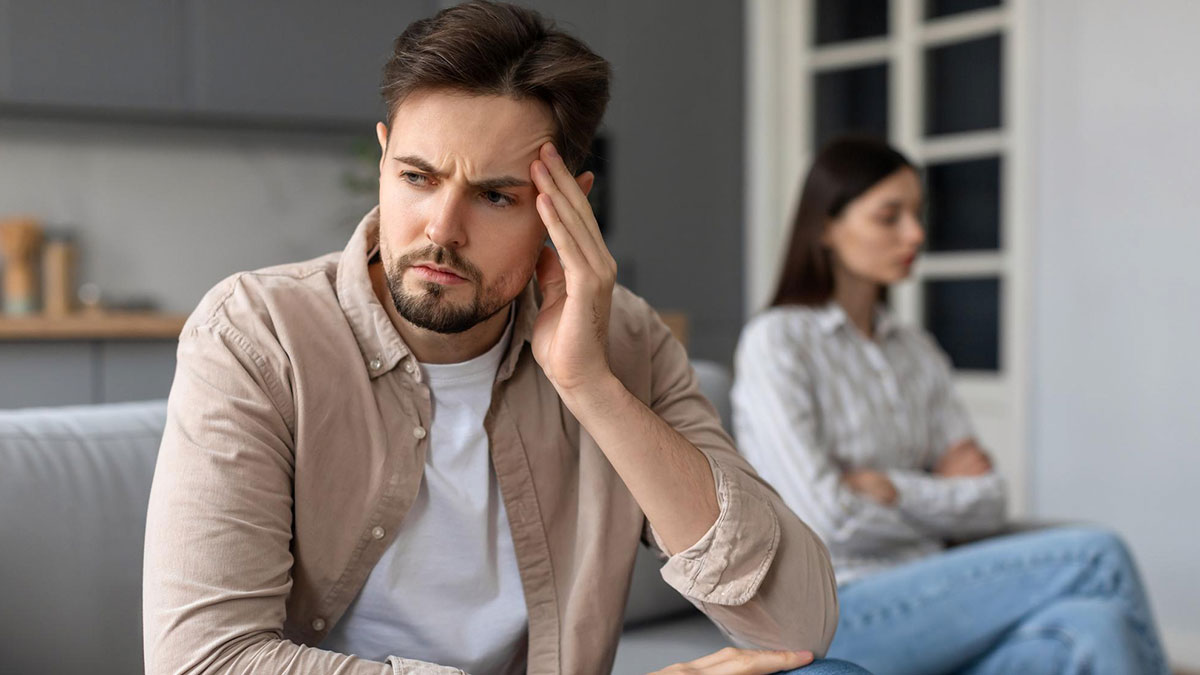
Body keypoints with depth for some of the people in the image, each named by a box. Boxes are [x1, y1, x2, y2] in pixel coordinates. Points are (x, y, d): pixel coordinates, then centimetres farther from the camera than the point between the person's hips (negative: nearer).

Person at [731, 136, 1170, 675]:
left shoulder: (918, 353, 18)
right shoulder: (775, 342, -2)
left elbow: (988, 504, 9)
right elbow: (827, 520, -12)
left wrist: (894, 489, -8)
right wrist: (940, 497, 4)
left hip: (921, 610, 6)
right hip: (834, 620, -5)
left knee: (1094, 627, -28)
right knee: (1096, 558, -22)